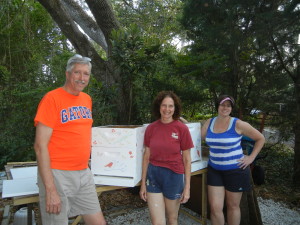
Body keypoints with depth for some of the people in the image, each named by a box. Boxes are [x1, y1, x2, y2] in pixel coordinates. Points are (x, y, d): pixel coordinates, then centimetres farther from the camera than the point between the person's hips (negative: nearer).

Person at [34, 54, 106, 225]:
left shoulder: (87, 99, 8)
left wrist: (85, 166, 15)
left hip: (84, 173, 6)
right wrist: (50, 189, -18)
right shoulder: (52, 98, -12)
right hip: (58, 174, -6)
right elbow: (40, 146, -15)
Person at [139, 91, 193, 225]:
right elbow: (147, 156, 4)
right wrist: (143, 183, 6)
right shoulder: (151, 128, -2)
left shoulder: (182, 128, -8)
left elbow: (187, 159, -3)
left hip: (174, 176, -1)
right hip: (153, 175, 2)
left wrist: (187, 187, -3)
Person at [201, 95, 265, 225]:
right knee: (215, 207, 3)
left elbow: (260, 138, -1)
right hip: (214, 170, 3)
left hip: (235, 171, -2)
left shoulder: (238, 124, -11)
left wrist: (251, 157, -7)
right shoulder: (209, 122, 1)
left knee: (233, 206, 13)